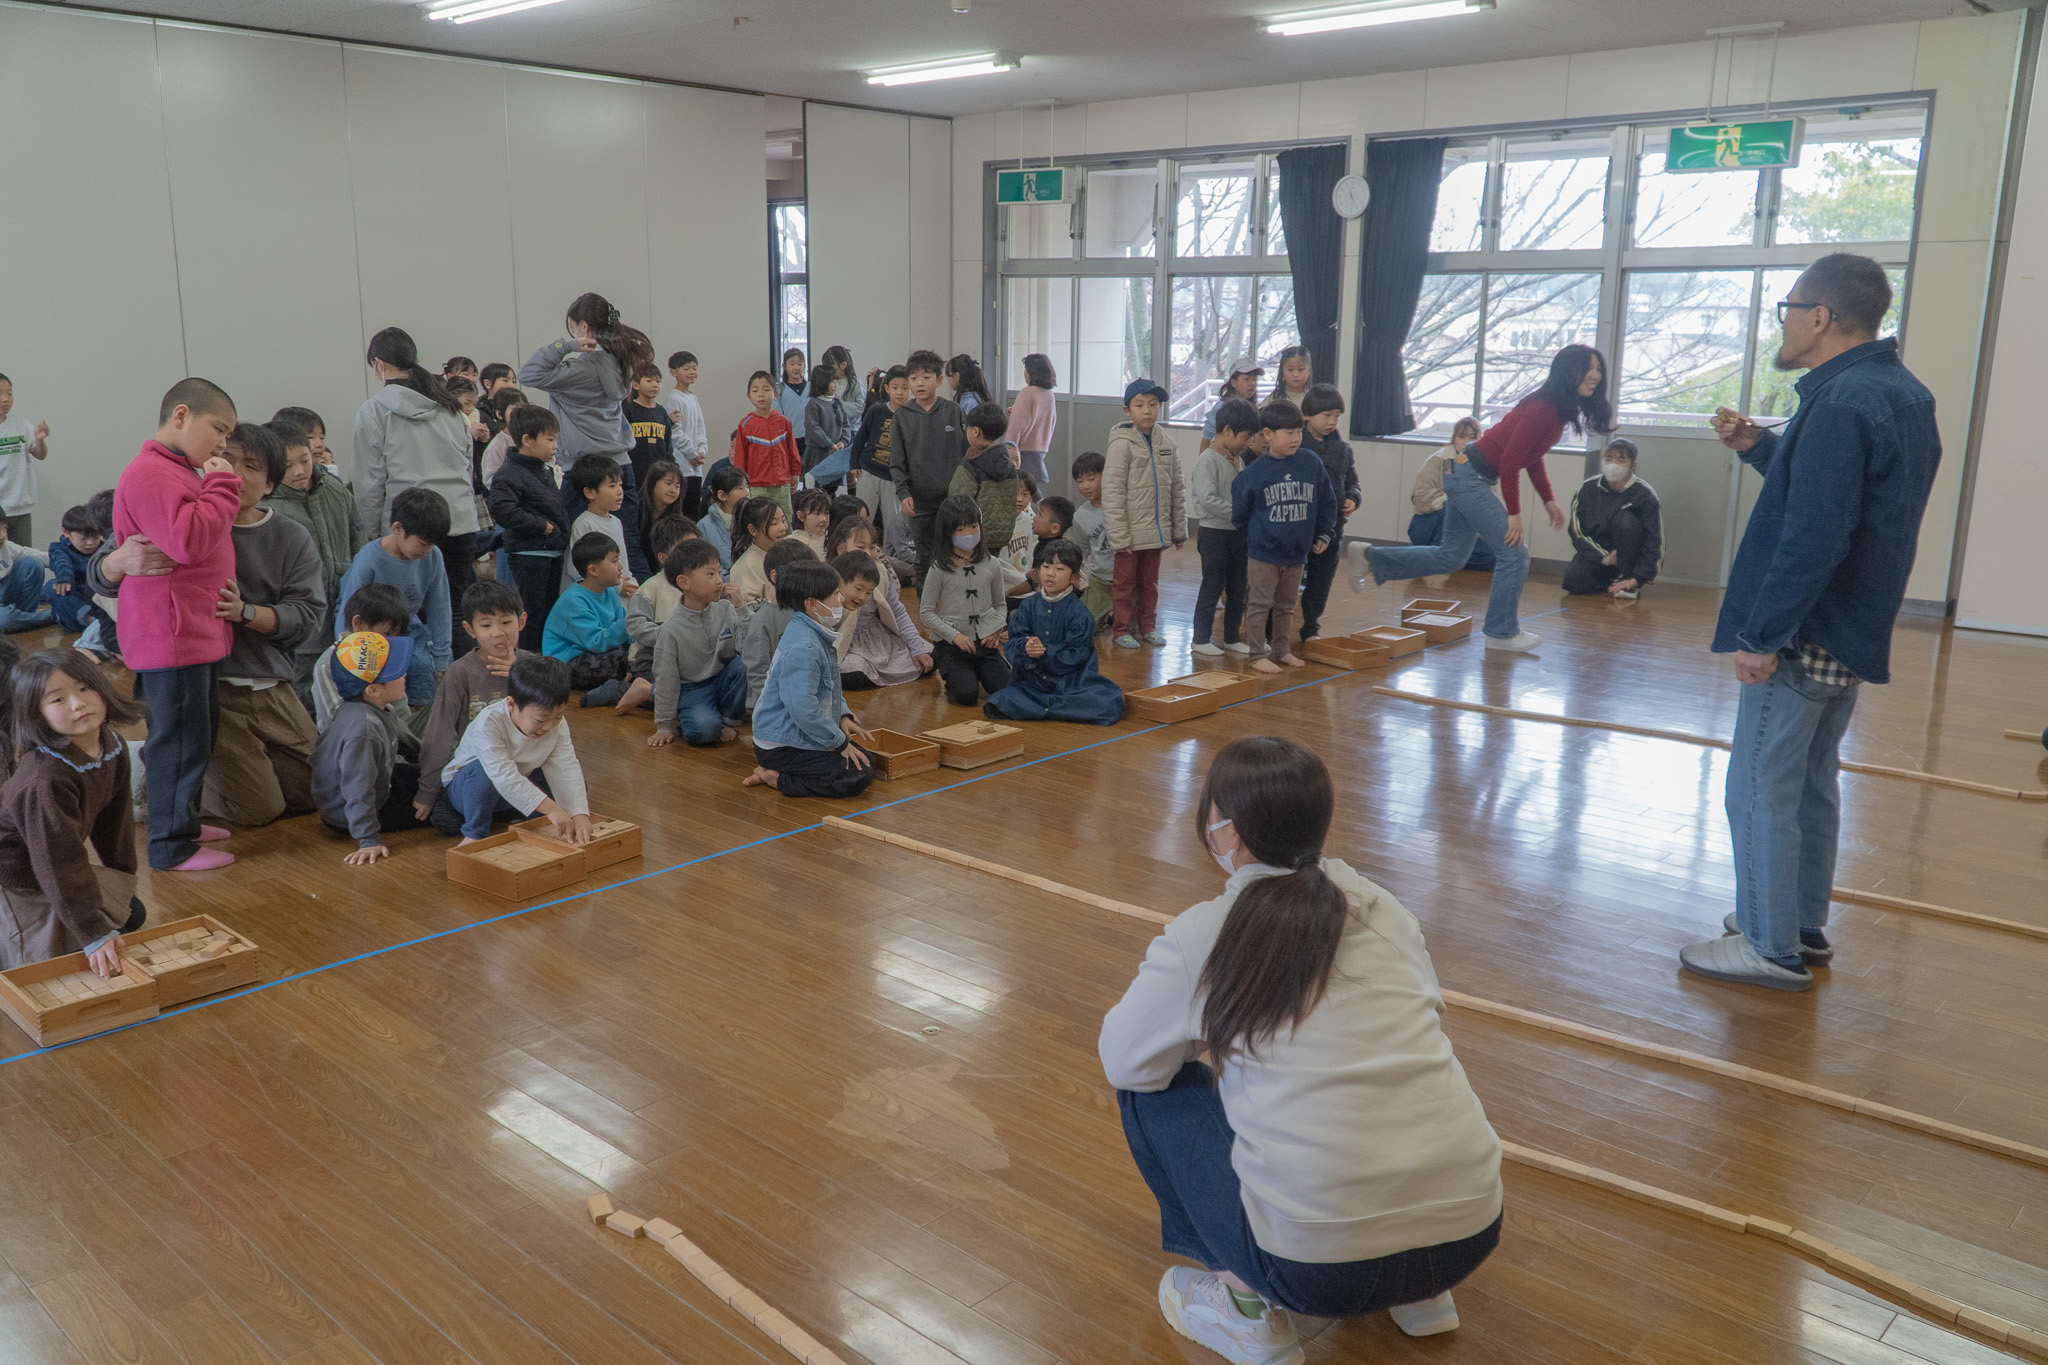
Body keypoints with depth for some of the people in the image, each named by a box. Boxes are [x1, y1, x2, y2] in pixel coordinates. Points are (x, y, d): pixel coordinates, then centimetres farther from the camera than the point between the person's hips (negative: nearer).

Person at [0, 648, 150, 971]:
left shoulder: (113, 747, -10)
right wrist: (94, 934, -33)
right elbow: (60, 864, -34)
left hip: (56, 869, 8)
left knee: (132, 915, 15)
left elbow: (113, 821, 6)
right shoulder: (46, 781, -35)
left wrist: (123, 880, 16)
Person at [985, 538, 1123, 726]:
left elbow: (1075, 656, -13)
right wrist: (1026, 647, -23)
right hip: (1032, 680, 3)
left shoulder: (1080, 614, -7)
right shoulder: (1027, 606, 5)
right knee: (1000, 702, -24)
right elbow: (1011, 646, 0)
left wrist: (1044, 652, -26)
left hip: (1070, 680, -3)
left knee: (1110, 704, -27)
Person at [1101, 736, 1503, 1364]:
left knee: (1153, 1087, 14)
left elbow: (1123, 1061, 8)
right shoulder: (1384, 909, 8)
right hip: (1473, 1233, 5)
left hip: (1323, 1267, -5)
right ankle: (1420, 1292, 23)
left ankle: (1246, 1306, 11)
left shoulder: (1200, 937, -4)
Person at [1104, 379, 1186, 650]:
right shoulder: (1121, 444, -11)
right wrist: (1119, 535, -18)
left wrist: (1179, 529, 9)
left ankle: (1147, 626, 27)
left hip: (1156, 530, 5)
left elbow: (1176, 490, 11)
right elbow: (1112, 493, -14)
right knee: (1125, 582, 6)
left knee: (1150, 582, 15)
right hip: (1131, 532, -5)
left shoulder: (1166, 443, 6)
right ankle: (1123, 630, 17)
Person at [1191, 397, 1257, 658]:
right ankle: (1201, 639, 10)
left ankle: (1232, 638, 23)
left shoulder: (1238, 459, 12)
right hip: (1214, 532, -8)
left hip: (1237, 533, 8)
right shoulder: (1208, 460, -14)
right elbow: (1208, 499, -24)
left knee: (1237, 588, 12)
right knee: (1212, 587, -1)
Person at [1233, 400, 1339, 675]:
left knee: (1286, 605, 17)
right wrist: (1256, 537, 4)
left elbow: (1327, 501, 9)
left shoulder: (1312, 464, -2)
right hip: (1263, 552, -4)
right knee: (1260, 604, 2)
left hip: (1297, 552, 4)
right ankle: (1258, 655, 11)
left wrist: (1324, 534, 8)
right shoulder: (1254, 472, -10)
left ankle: (1282, 650, 30)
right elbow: (1240, 513, 1)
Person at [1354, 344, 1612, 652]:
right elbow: (1510, 462, -23)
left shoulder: (1560, 410, 8)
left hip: (1467, 476, 10)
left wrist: (1549, 501, 14)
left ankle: (1370, 557, 25)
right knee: (1514, 552, -6)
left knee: (1450, 557, 17)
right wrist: (1514, 514, -18)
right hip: (1469, 477, -10)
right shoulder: (1541, 409, -22)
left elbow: (1533, 459, 19)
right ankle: (1502, 633, 6)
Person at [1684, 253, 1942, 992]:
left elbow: (1813, 538, -27)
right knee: (1810, 784, 19)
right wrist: (1759, 445, 12)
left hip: (1803, 640, -10)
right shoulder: (1900, 392, 11)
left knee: (1761, 791, 0)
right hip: (1851, 637, 10)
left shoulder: (1842, 403, -22)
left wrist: (1763, 637, -23)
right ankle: (1804, 926, 31)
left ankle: (1771, 948, 9)